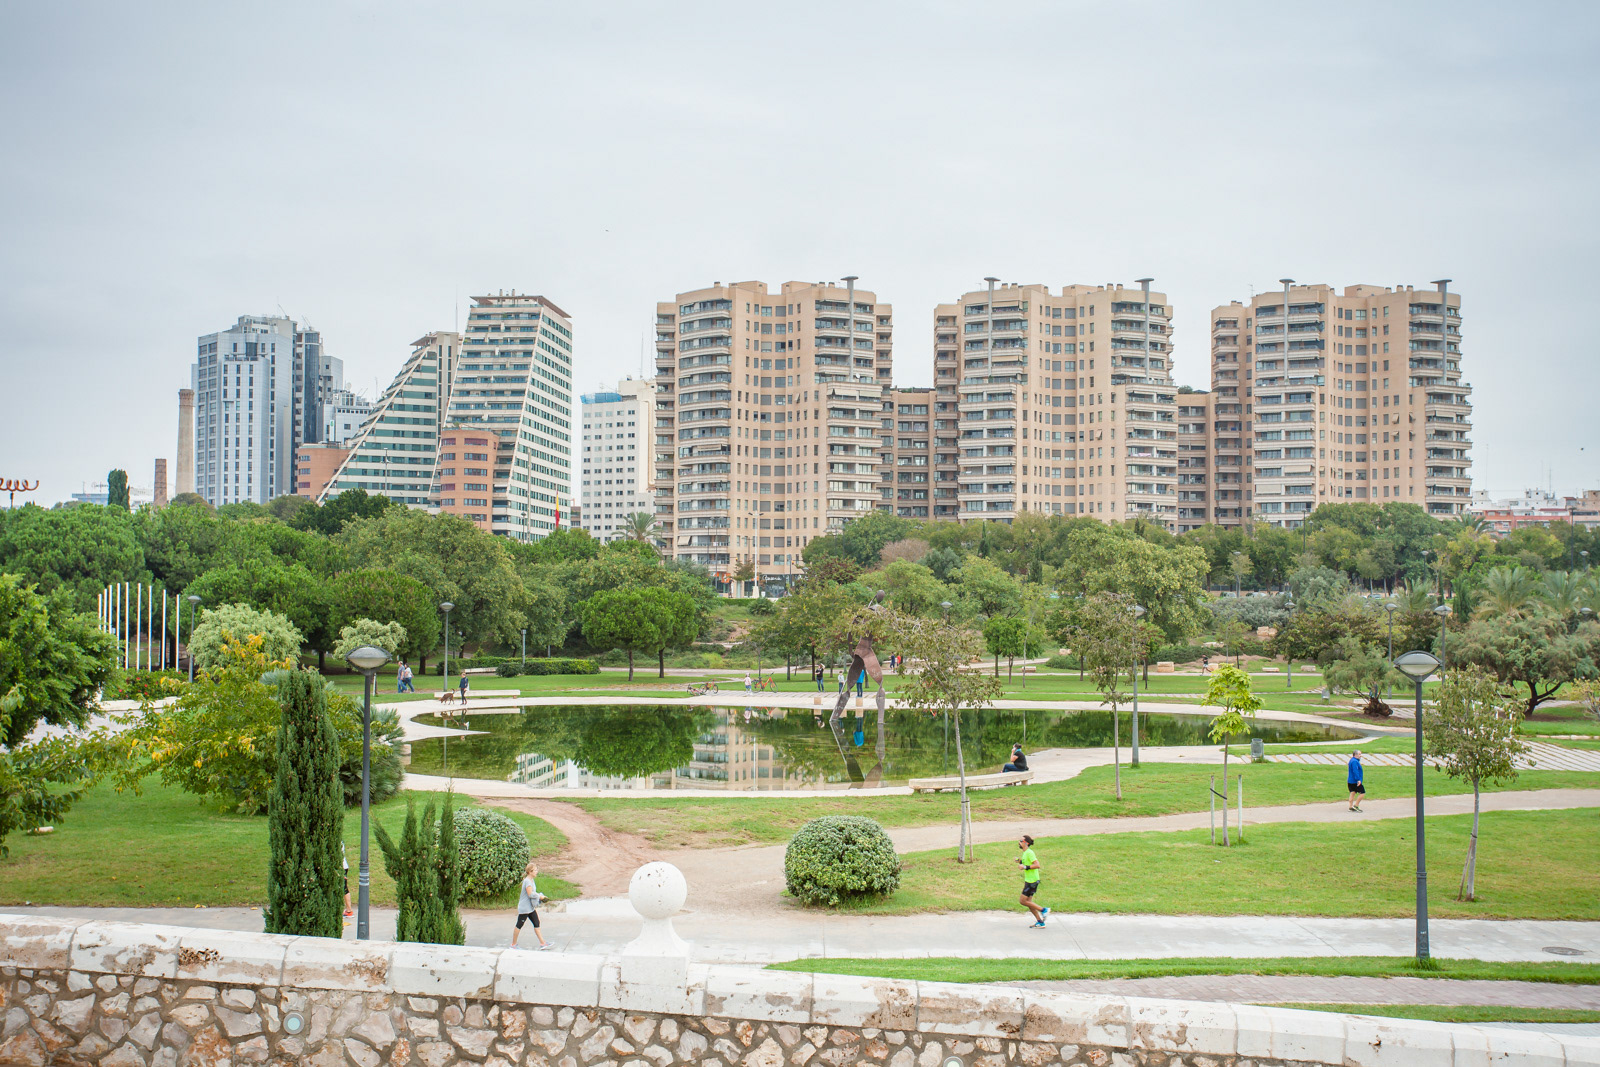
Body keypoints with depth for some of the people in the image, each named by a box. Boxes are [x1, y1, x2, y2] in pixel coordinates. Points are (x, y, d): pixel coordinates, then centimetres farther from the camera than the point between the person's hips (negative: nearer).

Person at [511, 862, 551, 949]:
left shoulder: (531, 880, 11)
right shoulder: (527, 881, -19)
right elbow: (530, 894, -25)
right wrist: (540, 896, -14)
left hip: (531, 907, 9)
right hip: (524, 908, -9)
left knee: (537, 924, 6)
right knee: (519, 925, 3)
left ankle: (542, 943, 6)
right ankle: (513, 944, 14)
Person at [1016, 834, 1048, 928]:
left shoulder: (1029, 852, -17)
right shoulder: (1025, 853, 13)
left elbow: (1037, 865, -24)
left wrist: (1025, 867, -23)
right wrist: (1020, 861, 12)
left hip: (1032, 881, -10)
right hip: (1028, 880, 10)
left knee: (1022, 901, -7)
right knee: (1028, 902, 11)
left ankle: (1043, 910, 1)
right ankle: (1040, 922, 16)